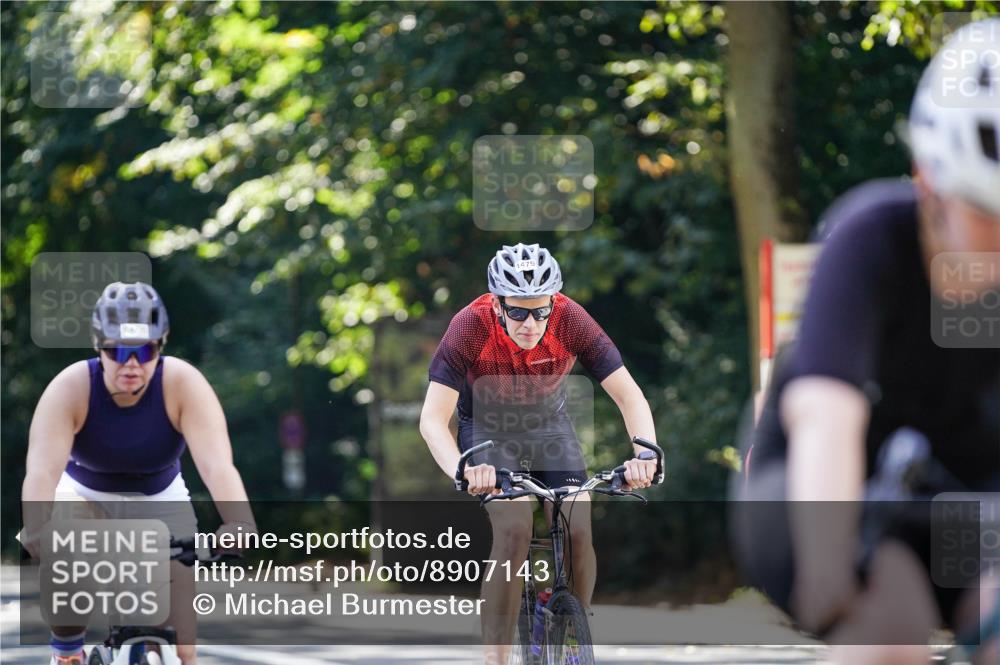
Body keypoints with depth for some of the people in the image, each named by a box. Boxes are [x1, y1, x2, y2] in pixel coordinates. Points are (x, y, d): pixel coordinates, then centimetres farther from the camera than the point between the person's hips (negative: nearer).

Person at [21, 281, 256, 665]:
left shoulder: (184, 385, -28)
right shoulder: (69, 389, -29)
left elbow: (217, 464, -40)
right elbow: (42, 469, -40)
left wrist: (240, 524, -58)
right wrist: (37, 529, -59)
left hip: (159, 501, 0)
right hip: (86, 496, 0)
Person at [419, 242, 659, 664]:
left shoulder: (571, 321, -27)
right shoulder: (470, 328, -32)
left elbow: (629, 395, -26)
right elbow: (432, 419, -36)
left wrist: (644, 454, -44)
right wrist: (462, 470, -55)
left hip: (549, 425, 2)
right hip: (488, 428, -2)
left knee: (578, 532, -16)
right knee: (514, 530, -26)